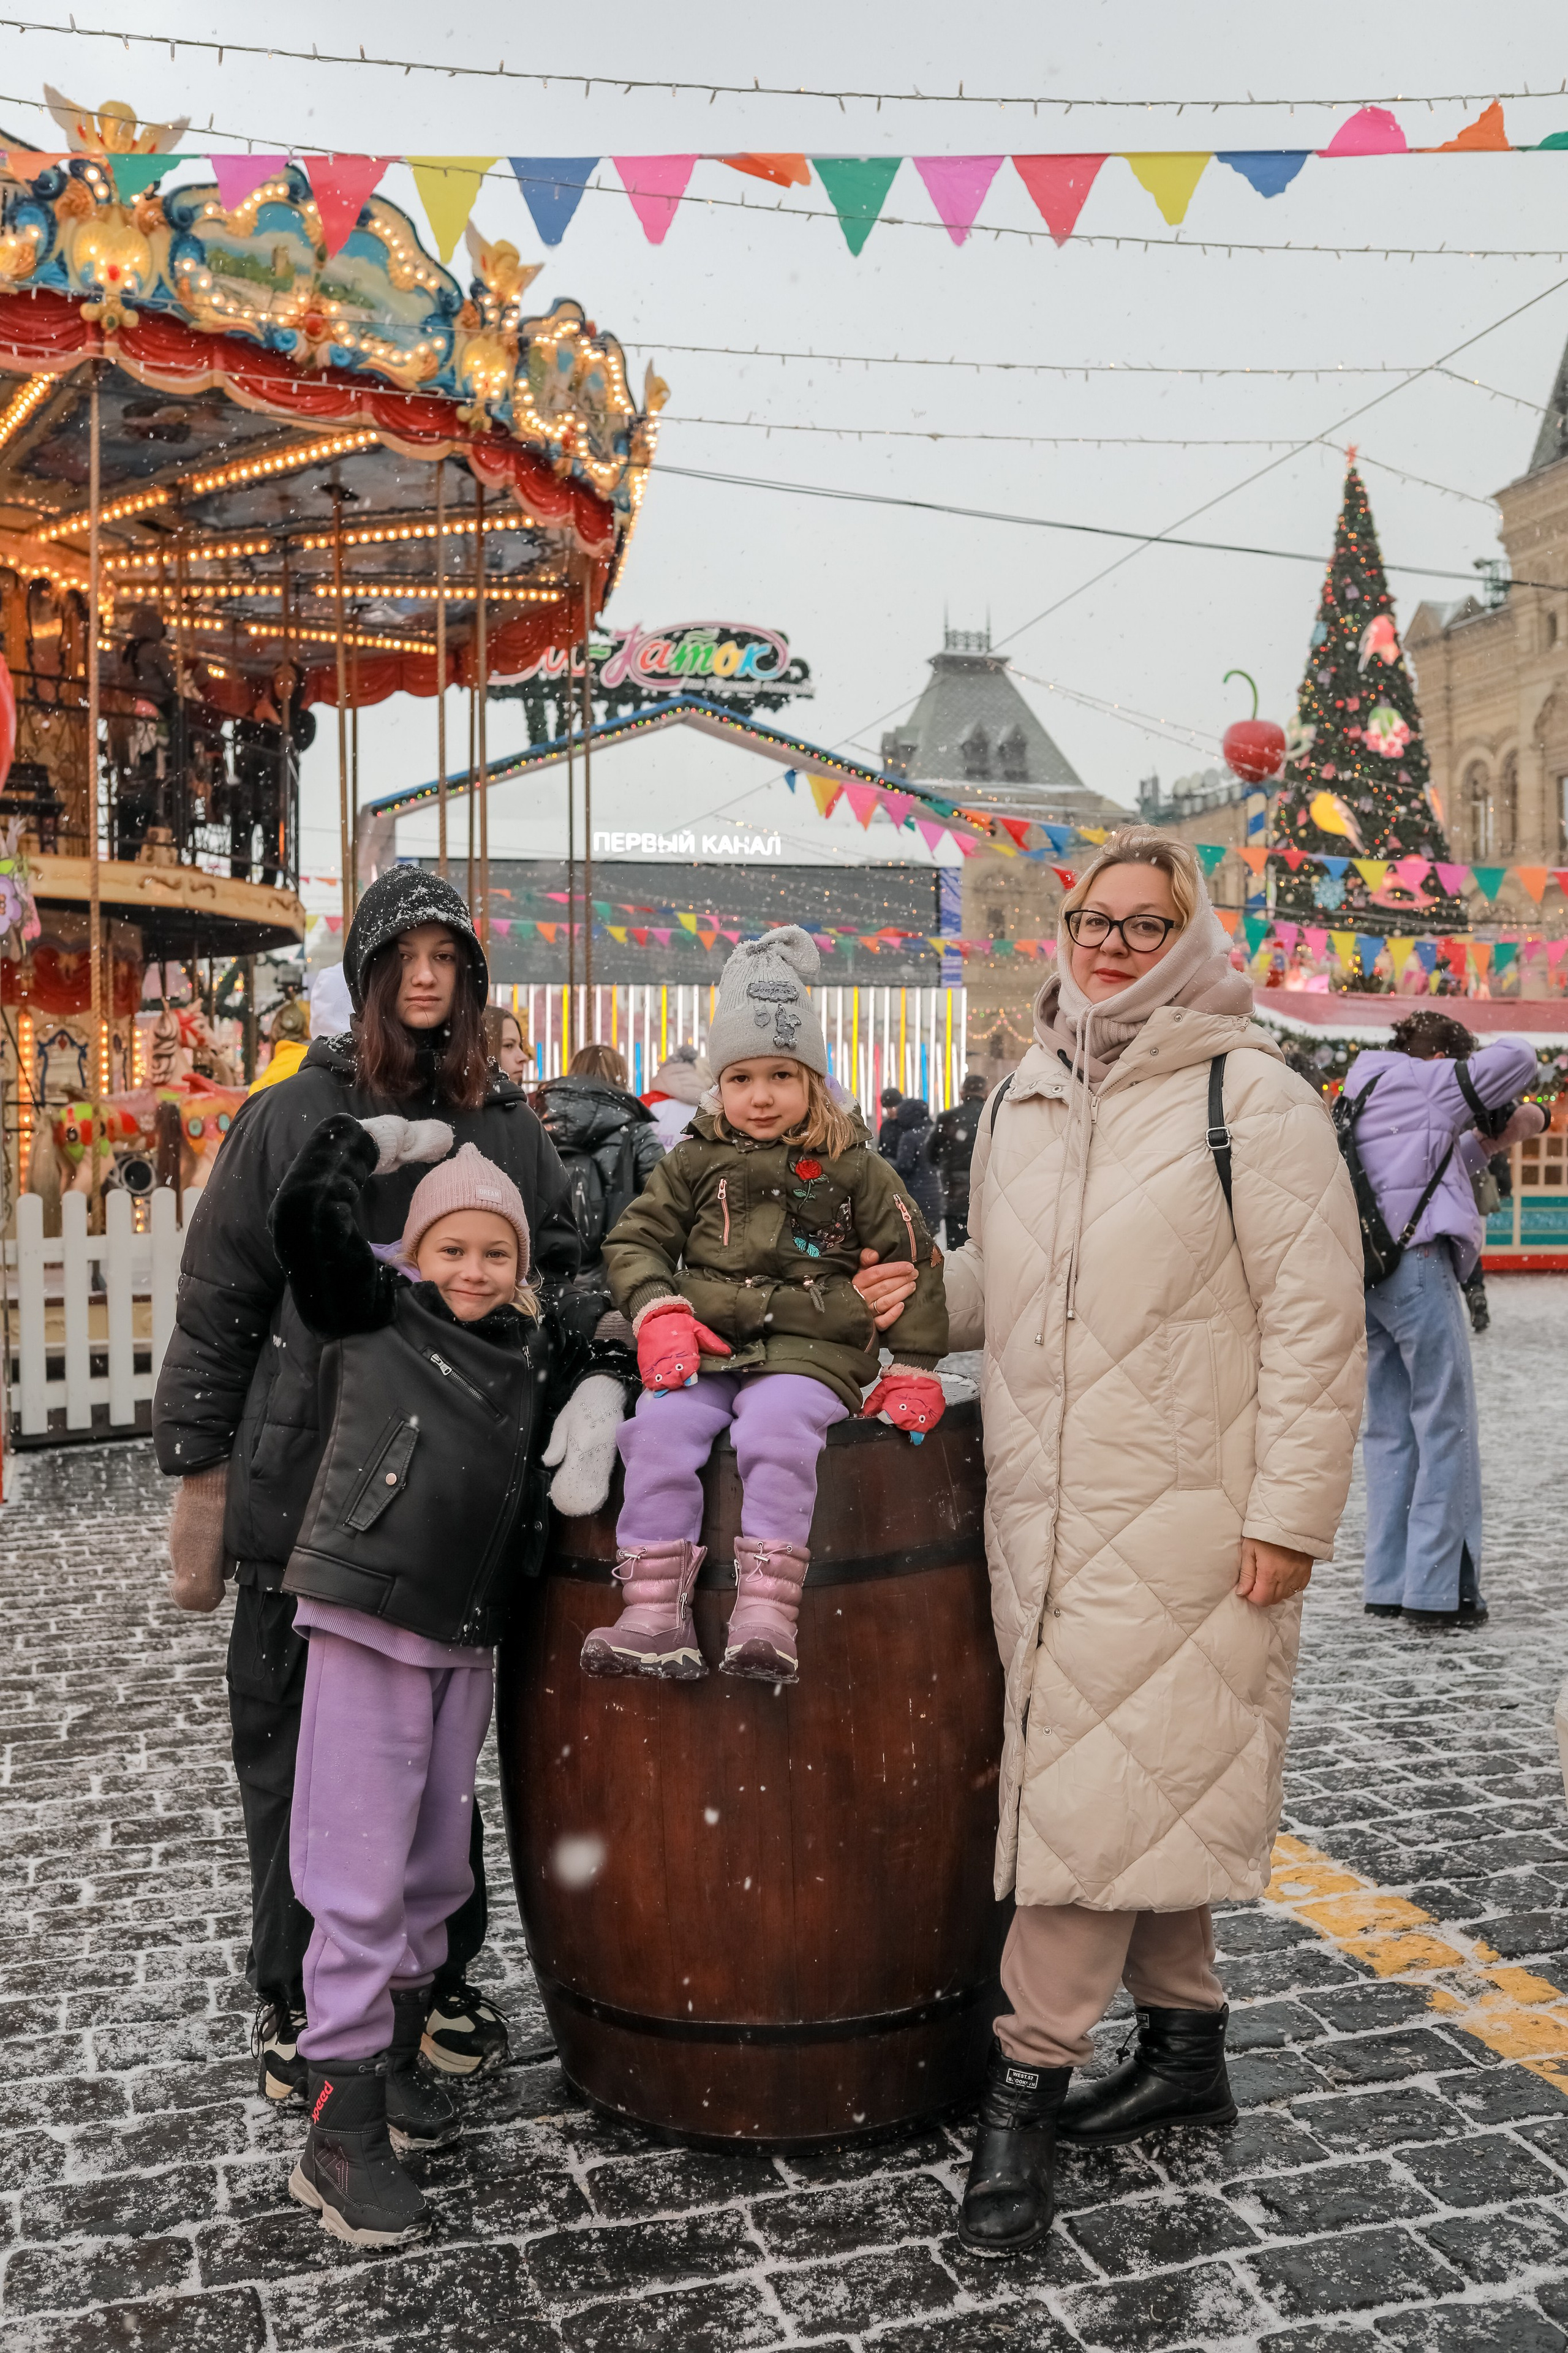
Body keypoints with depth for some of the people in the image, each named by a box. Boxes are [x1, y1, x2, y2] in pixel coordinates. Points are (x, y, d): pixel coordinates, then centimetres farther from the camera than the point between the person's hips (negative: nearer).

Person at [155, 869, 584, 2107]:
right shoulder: (294, 1117, -1)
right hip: (306, 1484, -2)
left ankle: (440, 1971, 30)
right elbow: (219, 1296, 0)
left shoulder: (510, 1127, 6)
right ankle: (293, 1997, 25)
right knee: (294, 1749, 8)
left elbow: (555, 1275, 15)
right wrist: (198, 1459, -2)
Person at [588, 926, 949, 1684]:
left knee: (775, 1430, -33)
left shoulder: (851, 1167, 9)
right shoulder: (696, 1161, 14)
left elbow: (914, 1261, 12)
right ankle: (653, 1617, -24)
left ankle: (765, 1616, -33)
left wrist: (914, 1368, 7)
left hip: (809, 1351, -2)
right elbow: (635, 1240, 15)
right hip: (705, 1347, 3)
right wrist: (658, 1315, -3)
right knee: (658, 1429, -25)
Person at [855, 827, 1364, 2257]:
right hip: (1045, 1506, 6)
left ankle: (1027, 2083, 8)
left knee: (1106, 1780, -4)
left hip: (1186, 1520, -6)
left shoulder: (1251, 1099, -8)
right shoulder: (1023, 1104, 12)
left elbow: (1315, 1320, -11)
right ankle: (1185, 2048, 30)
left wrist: (1290, 1510, -14)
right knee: (1149, 1781, 15)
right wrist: (926, 1298, 5)